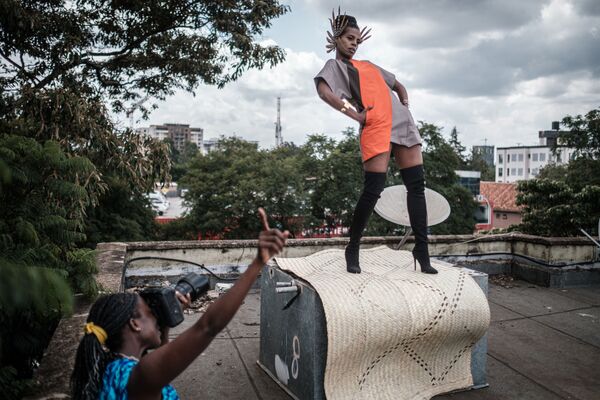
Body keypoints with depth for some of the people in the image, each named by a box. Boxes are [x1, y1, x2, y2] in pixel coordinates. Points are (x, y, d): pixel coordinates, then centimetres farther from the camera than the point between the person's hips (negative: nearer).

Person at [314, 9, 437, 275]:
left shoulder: (368, 65, 29)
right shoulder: (334, 66, 10)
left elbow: (399, 86, 38)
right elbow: (323, 90, -13)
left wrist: (405, 107, 17)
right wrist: (354, 115, -17)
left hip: (403, 124, 7)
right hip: (375, 128, -6)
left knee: (416, 186, -2)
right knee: (373, 189, -12)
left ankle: (422, 250, 1)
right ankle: (353, 249, 4)